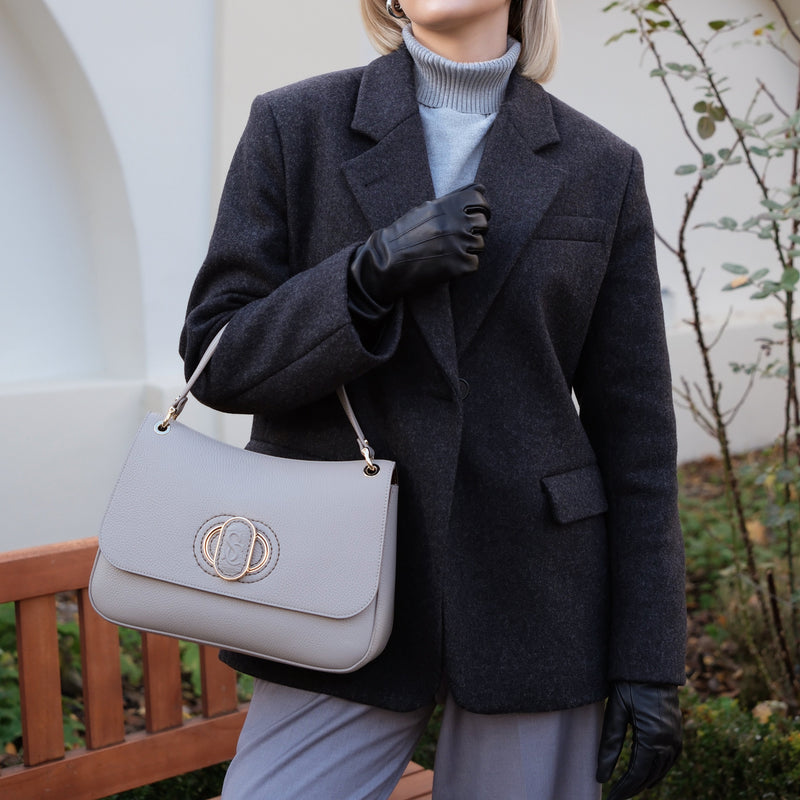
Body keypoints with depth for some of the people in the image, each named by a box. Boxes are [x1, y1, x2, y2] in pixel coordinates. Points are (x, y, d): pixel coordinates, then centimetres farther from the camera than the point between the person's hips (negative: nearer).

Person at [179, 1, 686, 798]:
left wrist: (650, 663, 0)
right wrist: (373, 272, -19)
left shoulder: (601, 167, 3)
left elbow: (633, 424, 2)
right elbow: (216, 361, -2)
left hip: (532, 601, 1)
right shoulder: (295, 126, 1)